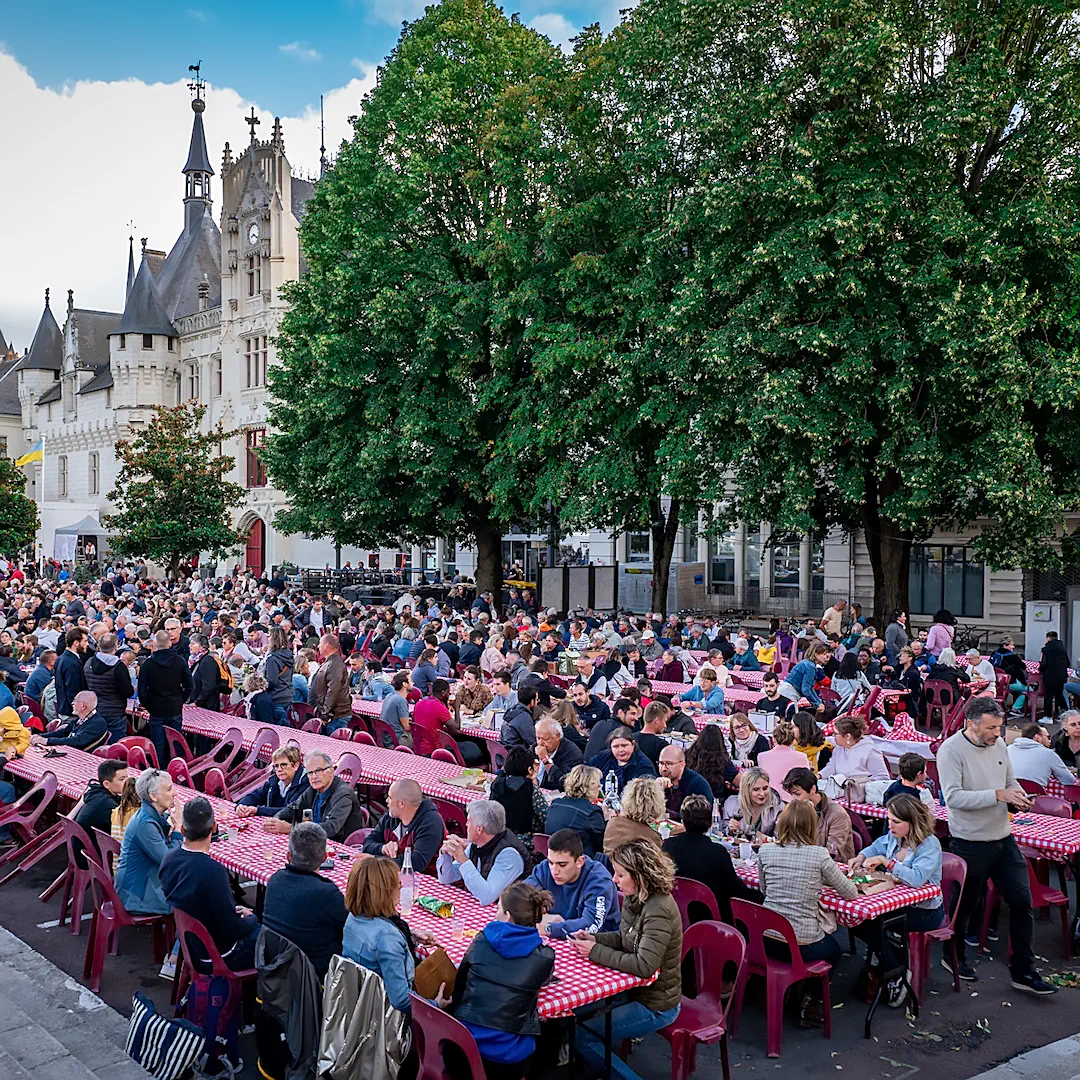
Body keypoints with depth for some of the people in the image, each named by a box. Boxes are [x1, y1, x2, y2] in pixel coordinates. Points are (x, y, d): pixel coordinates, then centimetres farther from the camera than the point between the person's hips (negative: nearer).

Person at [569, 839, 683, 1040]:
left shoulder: (658, 910, -29)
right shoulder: (634, 898, -2)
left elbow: (644, 967, -32)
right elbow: (623, 938, 13)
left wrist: (596, 951, -25)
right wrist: (594, 939, -6)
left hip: (655, 1006, -8)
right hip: (635, 989, 8)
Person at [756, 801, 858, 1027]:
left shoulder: (765, 851, -3)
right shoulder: (819, 855, -13)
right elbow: (851, 893, -3)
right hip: (804, 944, -4)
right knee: (835, 950, 32)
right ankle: (810, 1000, 18)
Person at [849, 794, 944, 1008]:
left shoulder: (929, 844, -22)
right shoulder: (893, 837, 0)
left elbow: (917, 878, -37)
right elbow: (875, 848, 22)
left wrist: (885, 861, -34)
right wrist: (861, 857, 1)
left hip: (926, 911, -7)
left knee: (872, 923, -22)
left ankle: (896, 976, -2)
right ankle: (889, 959, 6)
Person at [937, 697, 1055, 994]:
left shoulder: (998, 744, 3)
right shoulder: (951, 750, -18)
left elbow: (1010, 781, 16)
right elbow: (953, 796, -27)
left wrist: (1018, 797, -6)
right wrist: (997, 794, -30)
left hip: (1003, 838, 6)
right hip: (970, 843, -6)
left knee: (1021, 902, 8)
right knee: (966, 903, 10)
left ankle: (1023, 971, 20)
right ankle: (954, 957, 33)